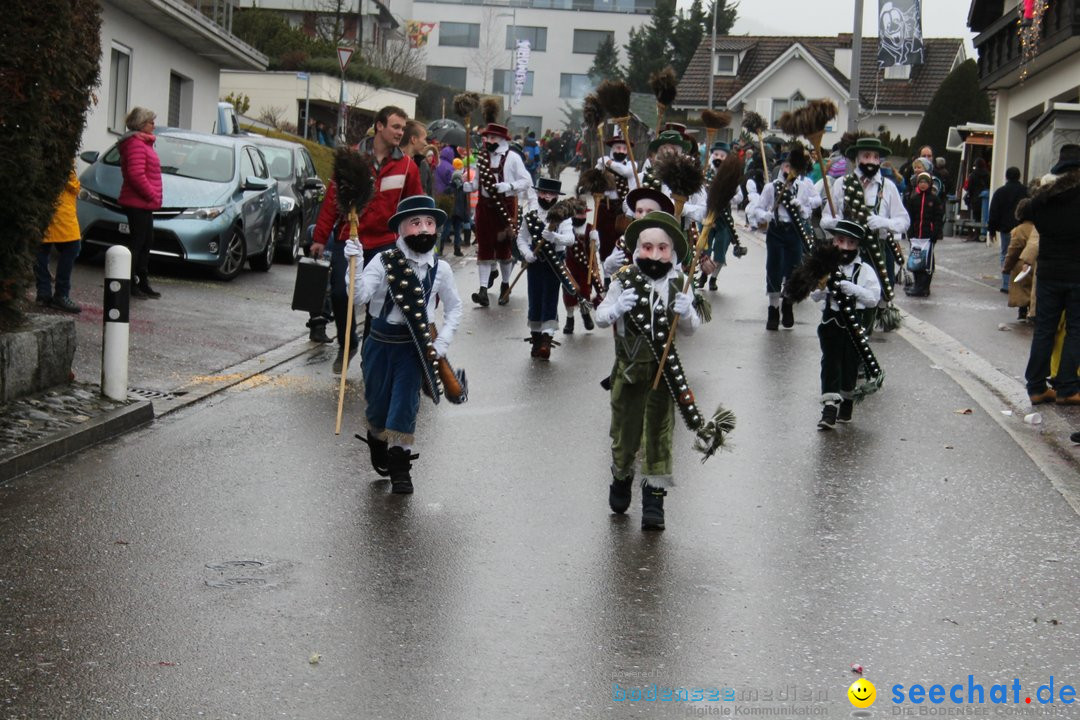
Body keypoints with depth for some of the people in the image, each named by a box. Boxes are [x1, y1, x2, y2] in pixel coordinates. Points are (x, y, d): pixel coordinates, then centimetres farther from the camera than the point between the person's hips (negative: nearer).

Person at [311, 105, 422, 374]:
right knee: (339, 293, -2)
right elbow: (333, 198, -2)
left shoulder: (407, 166, 0)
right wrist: (320, 237, -2)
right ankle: (347, 344, 20)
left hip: (384, 243, 0)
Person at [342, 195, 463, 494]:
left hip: (415, 346, 0)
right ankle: (377, 440, 43)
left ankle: (400, 466, 9)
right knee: (378, 403, 12)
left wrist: (441, 344, 0)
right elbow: (359, 297, -21)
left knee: (405, 404, -4)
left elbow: (454, 307, 10)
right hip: (380, 343, 0)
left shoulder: (439, 268, -3)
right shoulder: (383, 261, -11)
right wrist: (355, 263, -34)